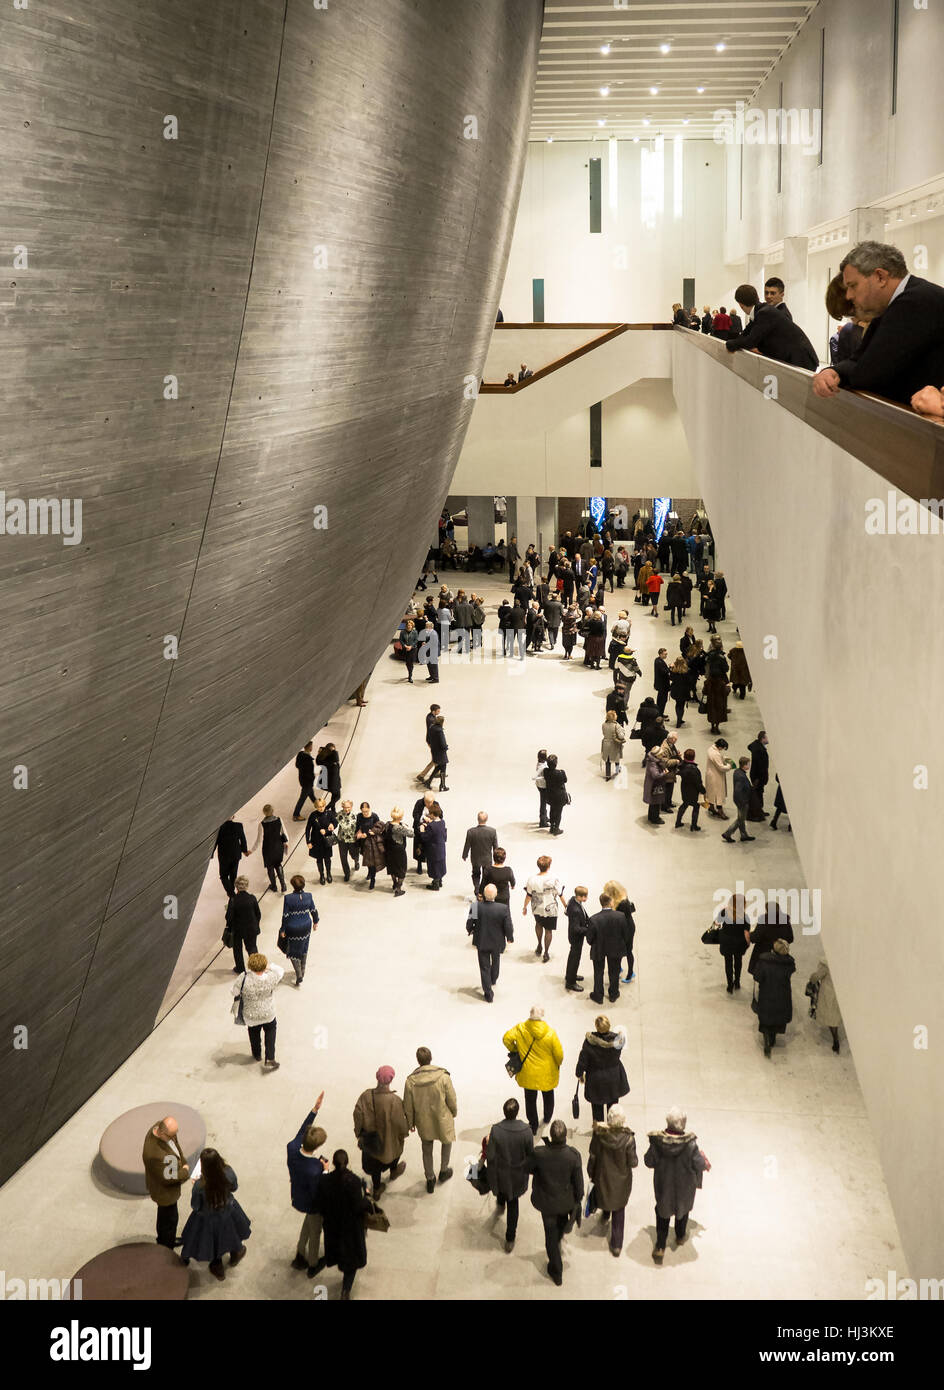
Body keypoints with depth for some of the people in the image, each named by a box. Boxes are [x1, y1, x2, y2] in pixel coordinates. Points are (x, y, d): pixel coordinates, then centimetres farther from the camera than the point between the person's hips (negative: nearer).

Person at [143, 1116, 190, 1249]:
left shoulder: (162, 1127, -18)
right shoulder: (155, 1154, -44)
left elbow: (176, 1145, 3)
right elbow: (168, 1178, -31)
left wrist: (183, 1163, -5)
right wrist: (185, 1172, -16)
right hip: (164, 1192, -9)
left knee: (165, 1215, 32)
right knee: (169, 1219, 14)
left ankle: (168, 1239, 56)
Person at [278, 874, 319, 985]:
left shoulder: (288, 898, -23)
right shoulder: (308, 896, -14)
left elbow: (285, 916, -16)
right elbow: (314, 911, -1)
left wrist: (283, 930, -4)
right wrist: (315, 922, 18)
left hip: (292, 928, -3)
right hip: (306, 927, 3)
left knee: (293, 951, 13)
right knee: (304, 949, 25)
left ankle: (299, 975, 5)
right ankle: (302, 971, 39)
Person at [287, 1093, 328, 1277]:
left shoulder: (291, 1148, -27)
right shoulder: (314, 1170, -44)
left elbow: (301, 1130, -8)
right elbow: (317, 1193, -29)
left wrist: (315, 1109, -8)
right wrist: (324, 1170, -21)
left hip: (298, 1198, 6)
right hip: (311, 1204, -6)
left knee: (309, 1221, 36)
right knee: (315, 1232, 23)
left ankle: (300, 1256, 52)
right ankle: (313, 1265, 49)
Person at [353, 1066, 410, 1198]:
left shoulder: (366, 1096, -23)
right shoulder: (394, 1100, -33)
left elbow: (358, 1115, -15)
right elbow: (400, 1122, -24)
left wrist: (359, 1133, 2)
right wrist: (405, 1131, -1)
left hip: (371, 1137, 2)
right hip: (390, 1137, -2)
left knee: (375, 1163, 25)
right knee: (395, 1148, 34)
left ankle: (376, 1189, 39)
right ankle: (393, 1171, 60)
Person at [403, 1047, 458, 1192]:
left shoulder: (410, 1081, -19)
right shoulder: (443, 1077, -24)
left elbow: (408, 1107, -7)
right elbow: (452, 1100, -12)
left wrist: (410, 1123, 10)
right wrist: (454, 1112, 9)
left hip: (423, 1122, 1)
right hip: (442, 1120, -1)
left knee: (427, 1150, 23)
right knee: (447, 1141, 29)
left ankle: (430, 1180, 36)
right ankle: (443, 1171, 44)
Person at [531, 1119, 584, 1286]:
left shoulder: (539, 1154, -32)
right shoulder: (573, 1155, -29)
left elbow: (530, 1169, -8)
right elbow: (579, 1183, -16)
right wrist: (578, 1200, 3)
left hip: (546, 1202, 0)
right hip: (566, 1201, 0)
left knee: (551, 1235, 21)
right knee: (562, 1222, 35)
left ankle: (557, 1272, 36)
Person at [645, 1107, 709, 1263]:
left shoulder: (657, 1140, -27)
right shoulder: (690, 1143, -31)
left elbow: (649, 1162, -14)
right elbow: (699, 1165, -19)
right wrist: (702, 1157, 3)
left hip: (663, 1184, 0)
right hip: (684, 1186, 0)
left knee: (663, 1211, 23)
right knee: (683, 1208, 29)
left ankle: (660, 1247, 25)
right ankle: (680, 1236, 51)